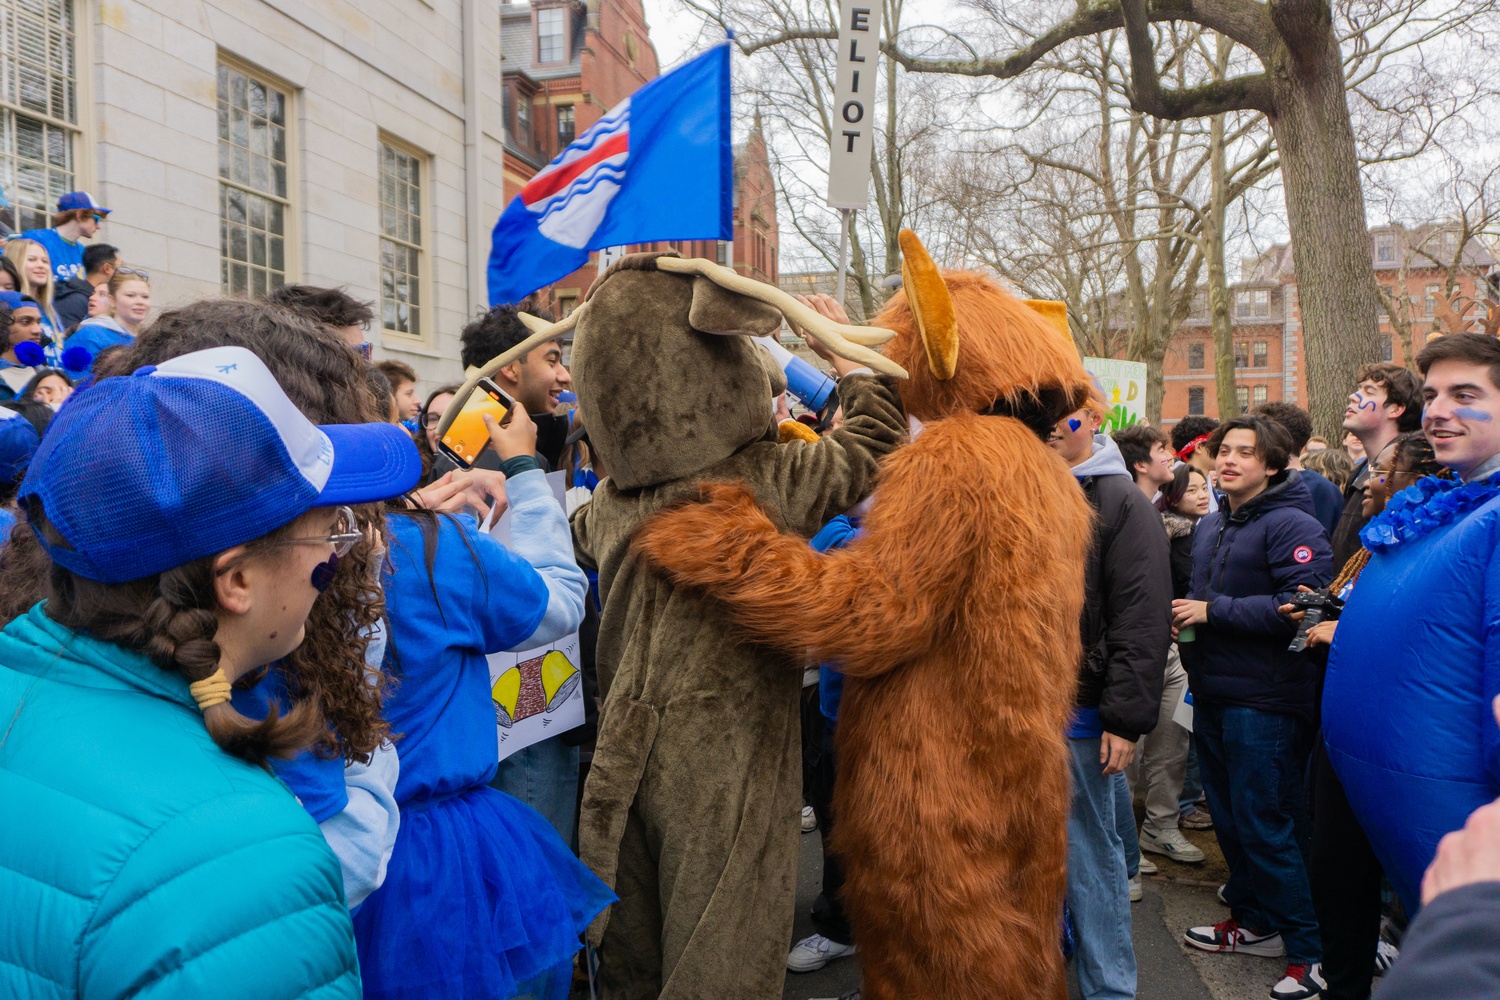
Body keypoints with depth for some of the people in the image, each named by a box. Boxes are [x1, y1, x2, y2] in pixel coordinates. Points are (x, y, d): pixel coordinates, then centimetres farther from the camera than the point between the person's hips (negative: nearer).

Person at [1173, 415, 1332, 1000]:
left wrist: (1213, 611, -20)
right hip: (1212, 694, 9)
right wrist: (1185, 615, 6)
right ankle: (1253, 921, 32)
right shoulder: (1211, 526, 15)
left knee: (1265, 825, -4)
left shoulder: (1292, 526, -13)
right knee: (1228, 816, 16)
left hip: (1263, 702, -9)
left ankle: (1309, 950, 9)